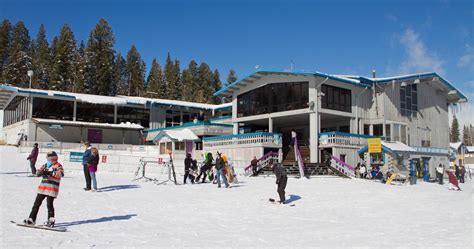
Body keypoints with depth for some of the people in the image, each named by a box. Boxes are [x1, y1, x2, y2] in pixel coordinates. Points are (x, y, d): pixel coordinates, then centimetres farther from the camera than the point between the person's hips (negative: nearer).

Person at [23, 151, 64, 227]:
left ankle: (51, 220, 4)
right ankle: (32, 219, 20)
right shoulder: (45, 165, 17)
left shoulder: (58, 165, -3)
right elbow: (38, 173, 10)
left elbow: (61, 174, -20)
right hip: (43, 187, 7)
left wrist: (51, 173, -30)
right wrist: (42, 171, -12)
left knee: (49, 204, -7)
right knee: (37, 203, 10)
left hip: (52, 188, -7)